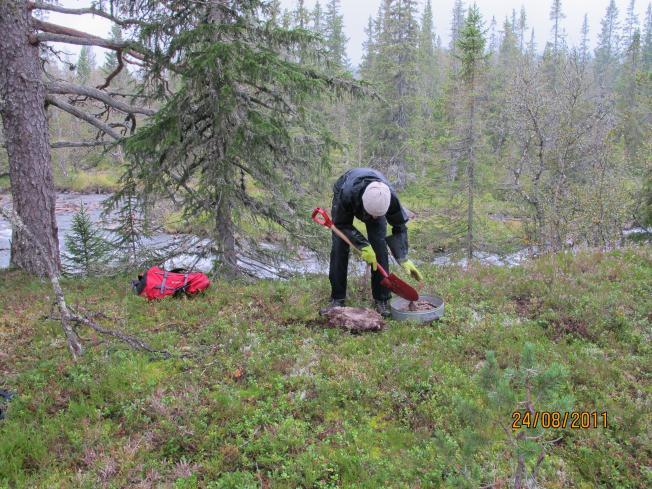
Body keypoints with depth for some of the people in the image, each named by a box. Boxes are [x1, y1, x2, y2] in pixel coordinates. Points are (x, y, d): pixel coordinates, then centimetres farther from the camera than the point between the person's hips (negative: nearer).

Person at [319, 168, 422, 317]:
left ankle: (381, 300, -3)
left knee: (379, 246, -13)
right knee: (339, 247, -11)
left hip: (375, 201, 1)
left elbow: (399, 228, -21)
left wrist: (404, 259, -29)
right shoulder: (346, 194, -45)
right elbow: (342, 225, -26)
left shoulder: (390, 197, -39)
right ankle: (337, 299, -1)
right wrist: (363, 246, -36)